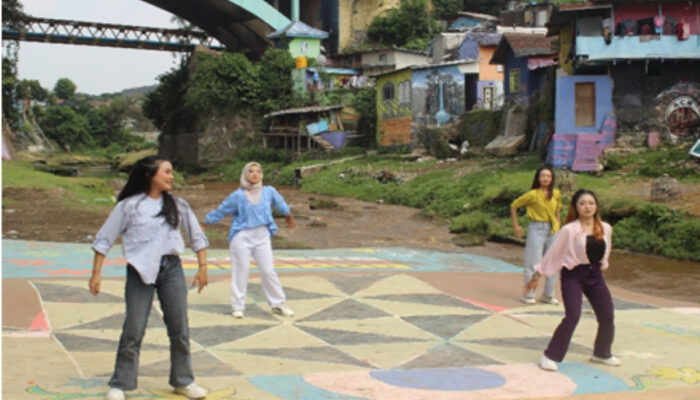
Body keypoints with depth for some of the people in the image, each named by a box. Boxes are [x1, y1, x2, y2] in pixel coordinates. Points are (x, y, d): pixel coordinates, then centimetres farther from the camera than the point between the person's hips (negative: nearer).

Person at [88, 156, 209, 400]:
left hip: (171, 269, 3)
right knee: (133, 330, -3)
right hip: (140, 271, -3)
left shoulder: (177, 206, 8)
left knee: (179, 329, 6)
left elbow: (197, 237, 16)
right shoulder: (129, 206, -2)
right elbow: (104, 240, 0)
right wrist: (96, 274, -4)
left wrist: (202, 266, 8)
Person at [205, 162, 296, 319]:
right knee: (241, 271, 3)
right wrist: (204, 222, 9)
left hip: (262, 236, 3)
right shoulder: (238, 196, -8)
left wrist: (288, 216, 36)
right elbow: (220, 211, 2)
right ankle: (238, 307, 13)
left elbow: (280, 204, 20)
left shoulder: (269, 192, 0)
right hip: (242, 237, -3)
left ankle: (278, 304, 15)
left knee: (268, 271, 5)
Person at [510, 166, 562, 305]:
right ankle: (528, 295, 9)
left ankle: (548, 295, 20)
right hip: (537, 229, -5)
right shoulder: (533, 195, -9)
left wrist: (558, 223, 9)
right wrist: (516, 226, -3)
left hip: (553, 230, 5)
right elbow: (514, 205, -2)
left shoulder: (556, 194, 3)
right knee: (533, 264, -1)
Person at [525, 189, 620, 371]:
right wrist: (537, 276, -3)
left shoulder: (606, 229, -1)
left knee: (607, 315, 7)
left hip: (594, 274, 6)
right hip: (573, 275, -5)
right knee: (572, 316, -17)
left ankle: (602, 353, 31)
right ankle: (550, 356, -5)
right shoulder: (569, 230, -13)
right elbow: (553, 253, -6)